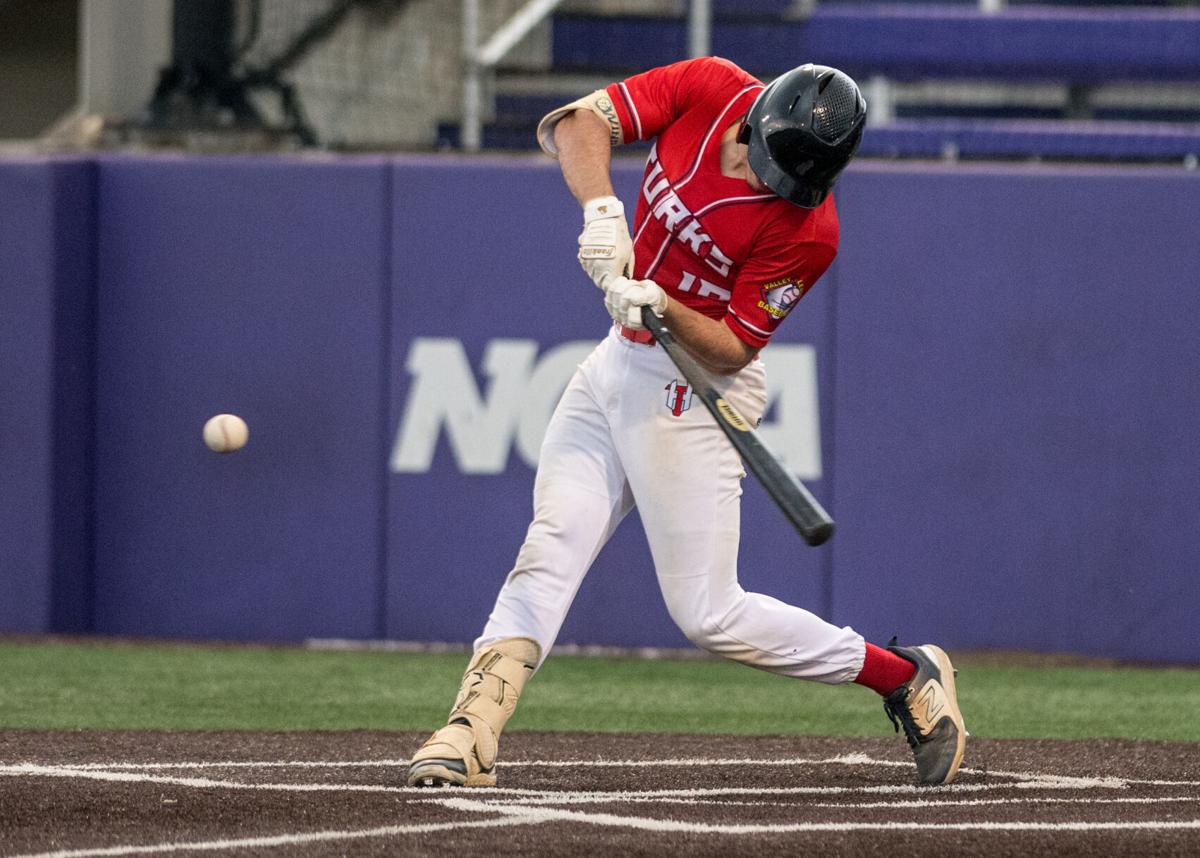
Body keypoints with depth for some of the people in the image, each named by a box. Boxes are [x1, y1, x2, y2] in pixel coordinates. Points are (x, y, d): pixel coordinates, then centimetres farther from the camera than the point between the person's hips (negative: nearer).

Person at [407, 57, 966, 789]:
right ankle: (471, 735, -11)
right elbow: (575, 124, -9)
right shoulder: (709, 89, -10)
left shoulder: (807, 228, -23)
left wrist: (662, 307, -35)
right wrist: (602, 207, -26)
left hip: (697, 388, -6)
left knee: (708, 614, -4)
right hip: (616, 365, 6)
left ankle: (908, 678, 10)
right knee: (548, 550, -5)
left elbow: (732, 348, -18)